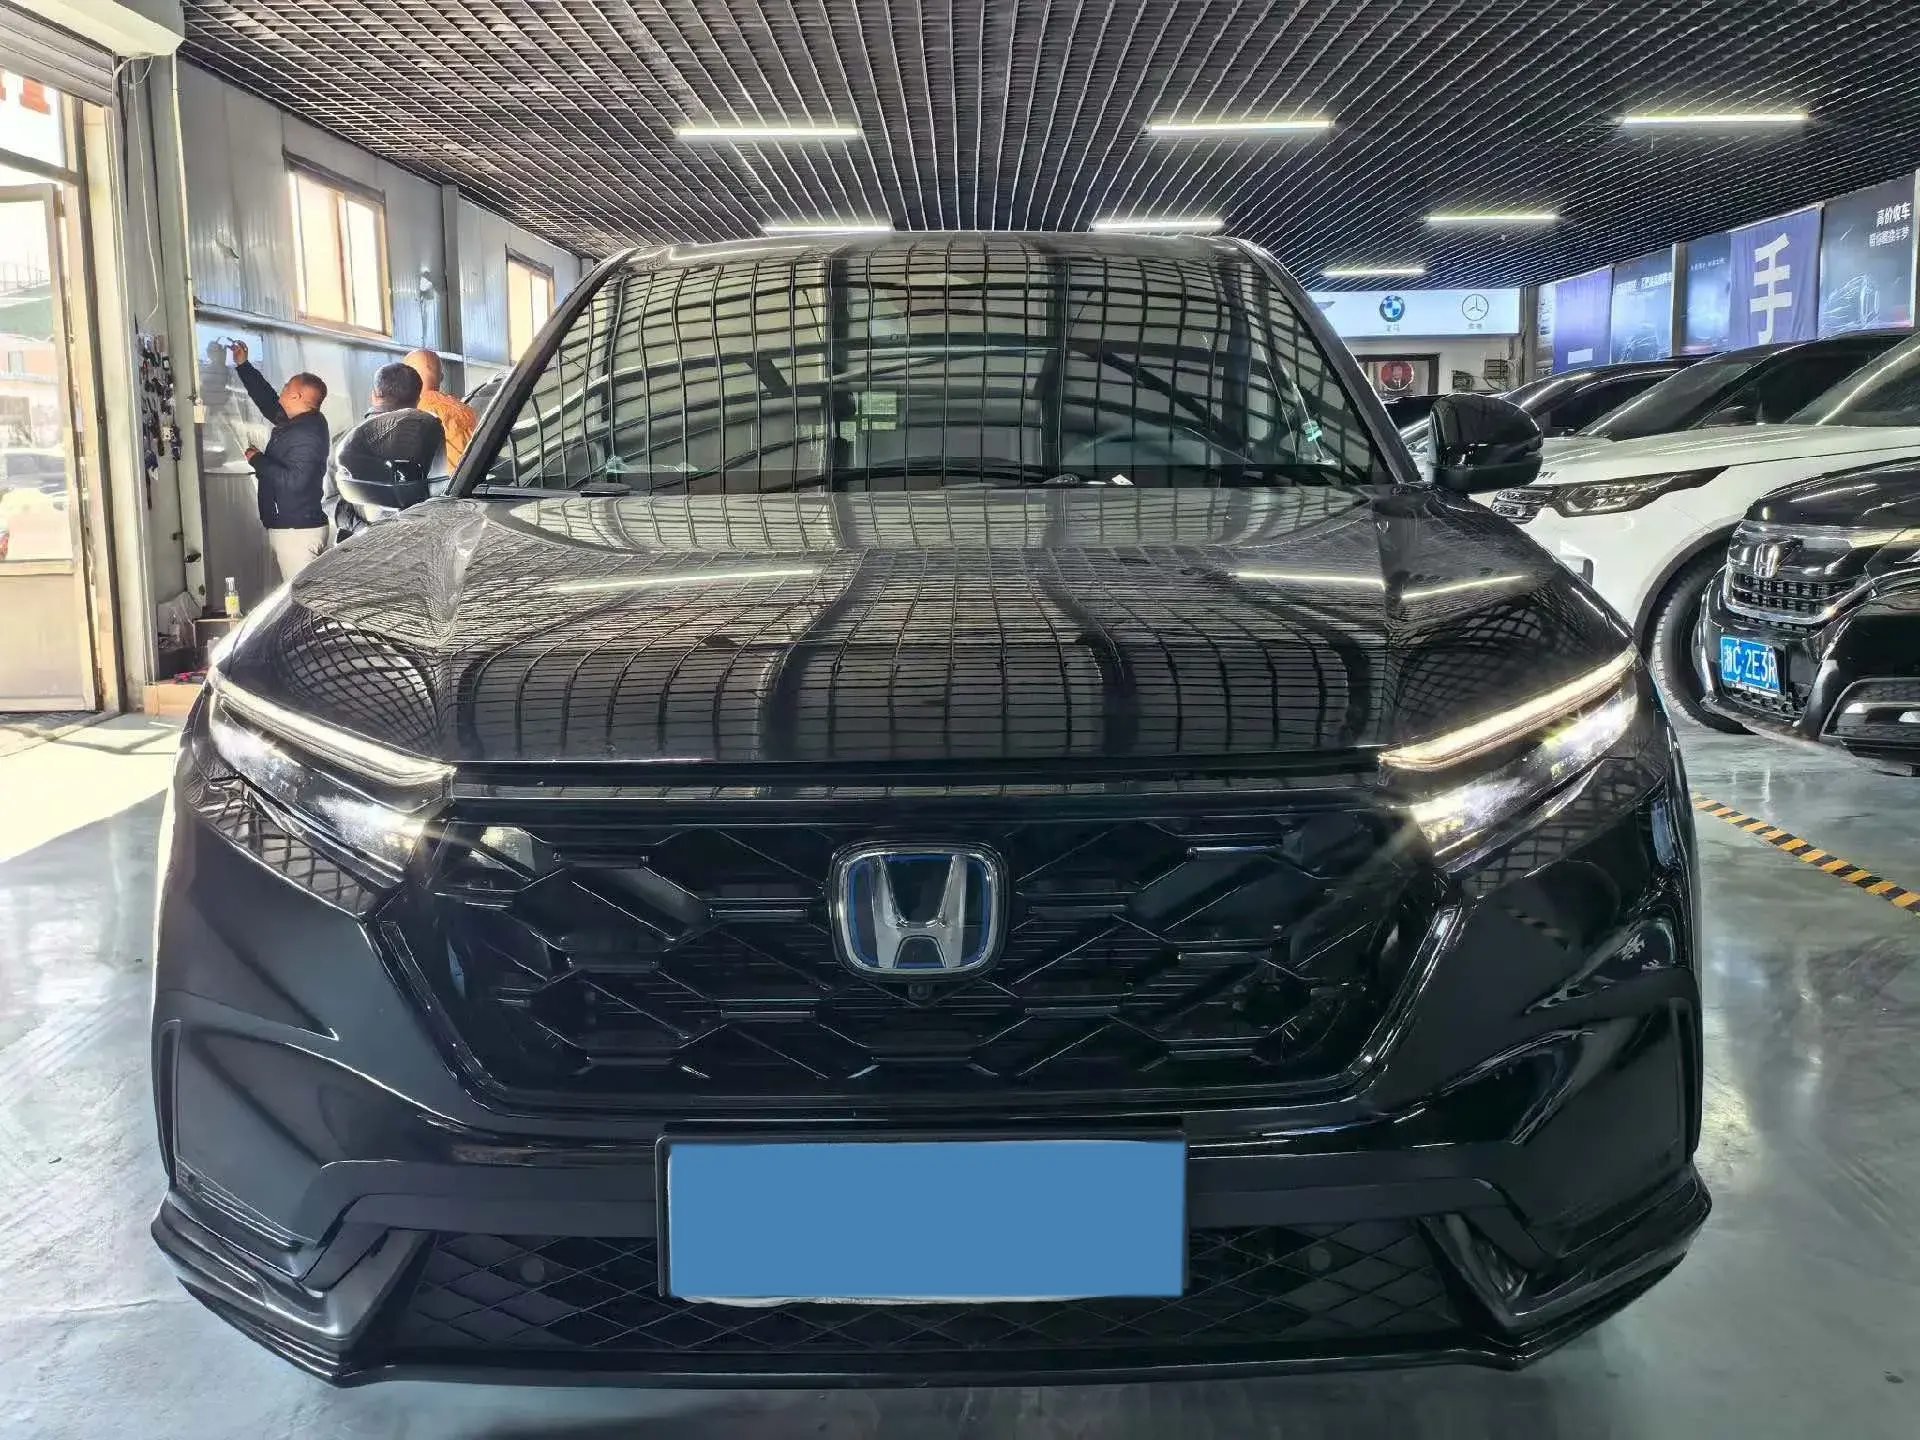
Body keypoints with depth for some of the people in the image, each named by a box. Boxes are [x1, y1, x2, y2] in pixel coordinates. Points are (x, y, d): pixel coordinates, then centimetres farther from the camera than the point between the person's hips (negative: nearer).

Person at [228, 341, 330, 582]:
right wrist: (243, 365, 31)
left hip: (297, 531, -10)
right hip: (286, 526, 10)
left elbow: (293, 480, -27)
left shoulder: (307, 434, -19)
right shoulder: (294, 423, 11)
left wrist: (257, 460, -15)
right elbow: (268, 401, 27)